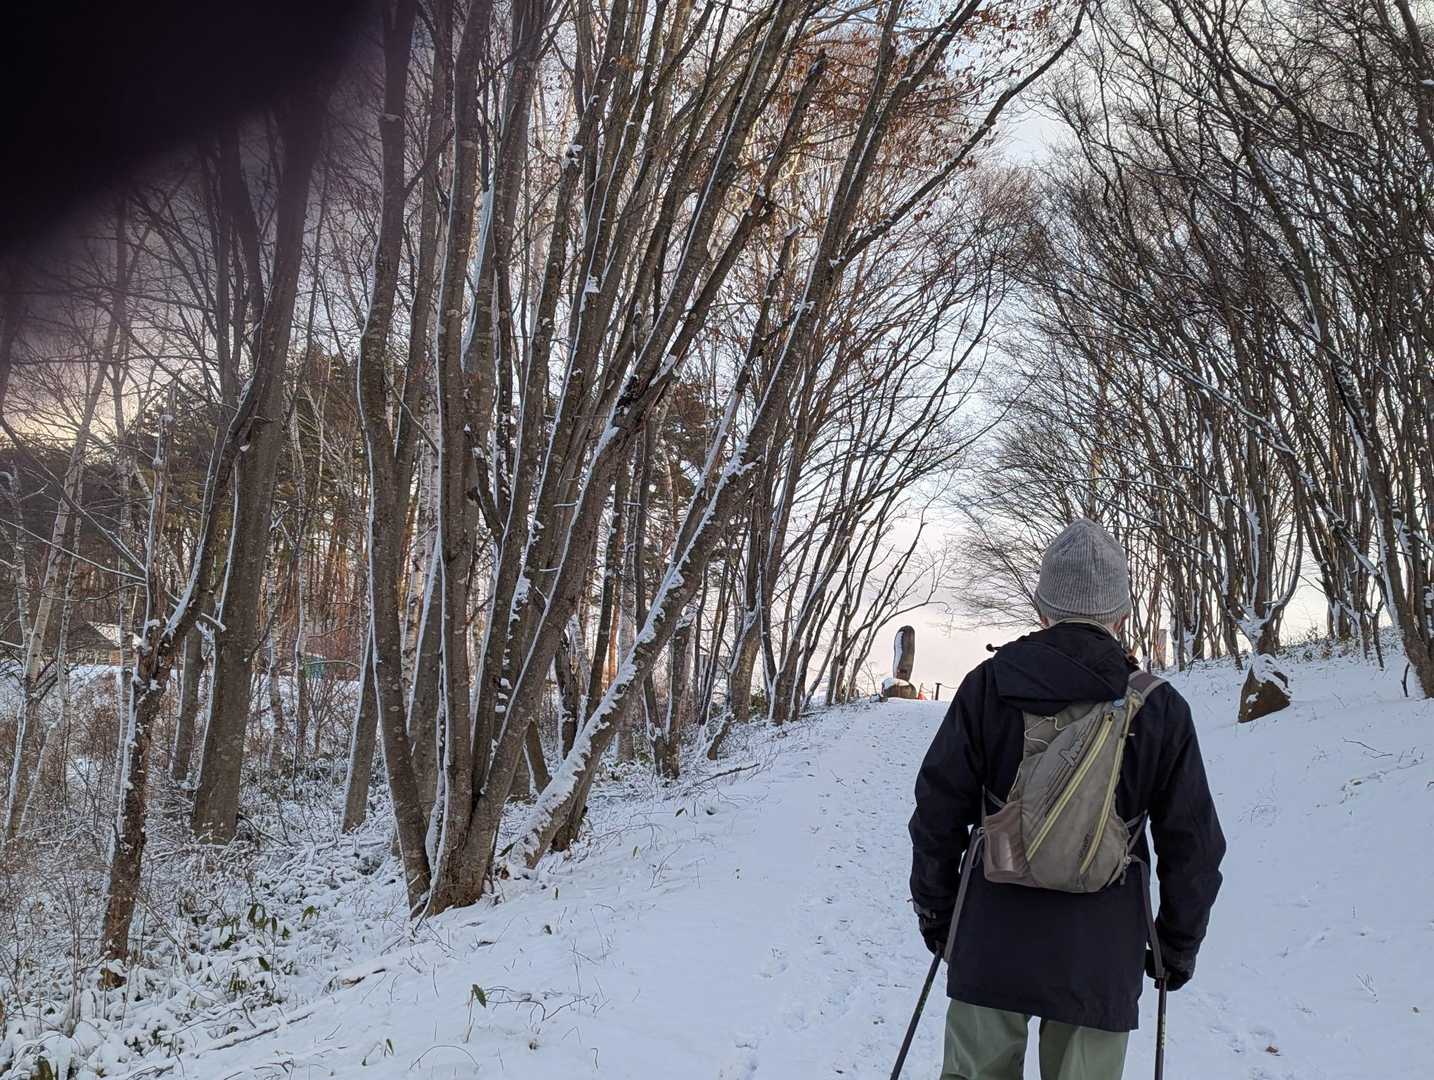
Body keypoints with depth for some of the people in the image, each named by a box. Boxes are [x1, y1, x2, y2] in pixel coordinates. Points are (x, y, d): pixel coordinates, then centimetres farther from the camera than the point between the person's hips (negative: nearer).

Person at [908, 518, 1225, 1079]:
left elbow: (939, 806, -2)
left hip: (992, 937, 0)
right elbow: (1192, 844, 2)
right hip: (1101, 952, 0)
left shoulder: (989, 684, -6)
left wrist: (933, 905, 11)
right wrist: (1179, 945, 15)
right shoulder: (1162, 708, -4)